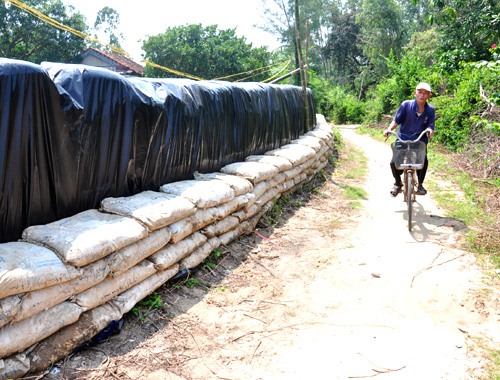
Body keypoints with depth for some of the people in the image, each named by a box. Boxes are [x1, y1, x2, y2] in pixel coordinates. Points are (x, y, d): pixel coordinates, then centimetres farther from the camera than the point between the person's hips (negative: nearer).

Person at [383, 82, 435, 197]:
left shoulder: (430, 110, 1)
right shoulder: (406, 105, -4)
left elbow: (430, 126, -4)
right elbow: (396, 121, -3)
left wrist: (430, 130, -28)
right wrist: (389, 129, -21)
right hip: (403, 140, -1)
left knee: (423, 161, -23)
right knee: (394, 163, -18)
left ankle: (420, 185, 6)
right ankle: (398, 183, 15)